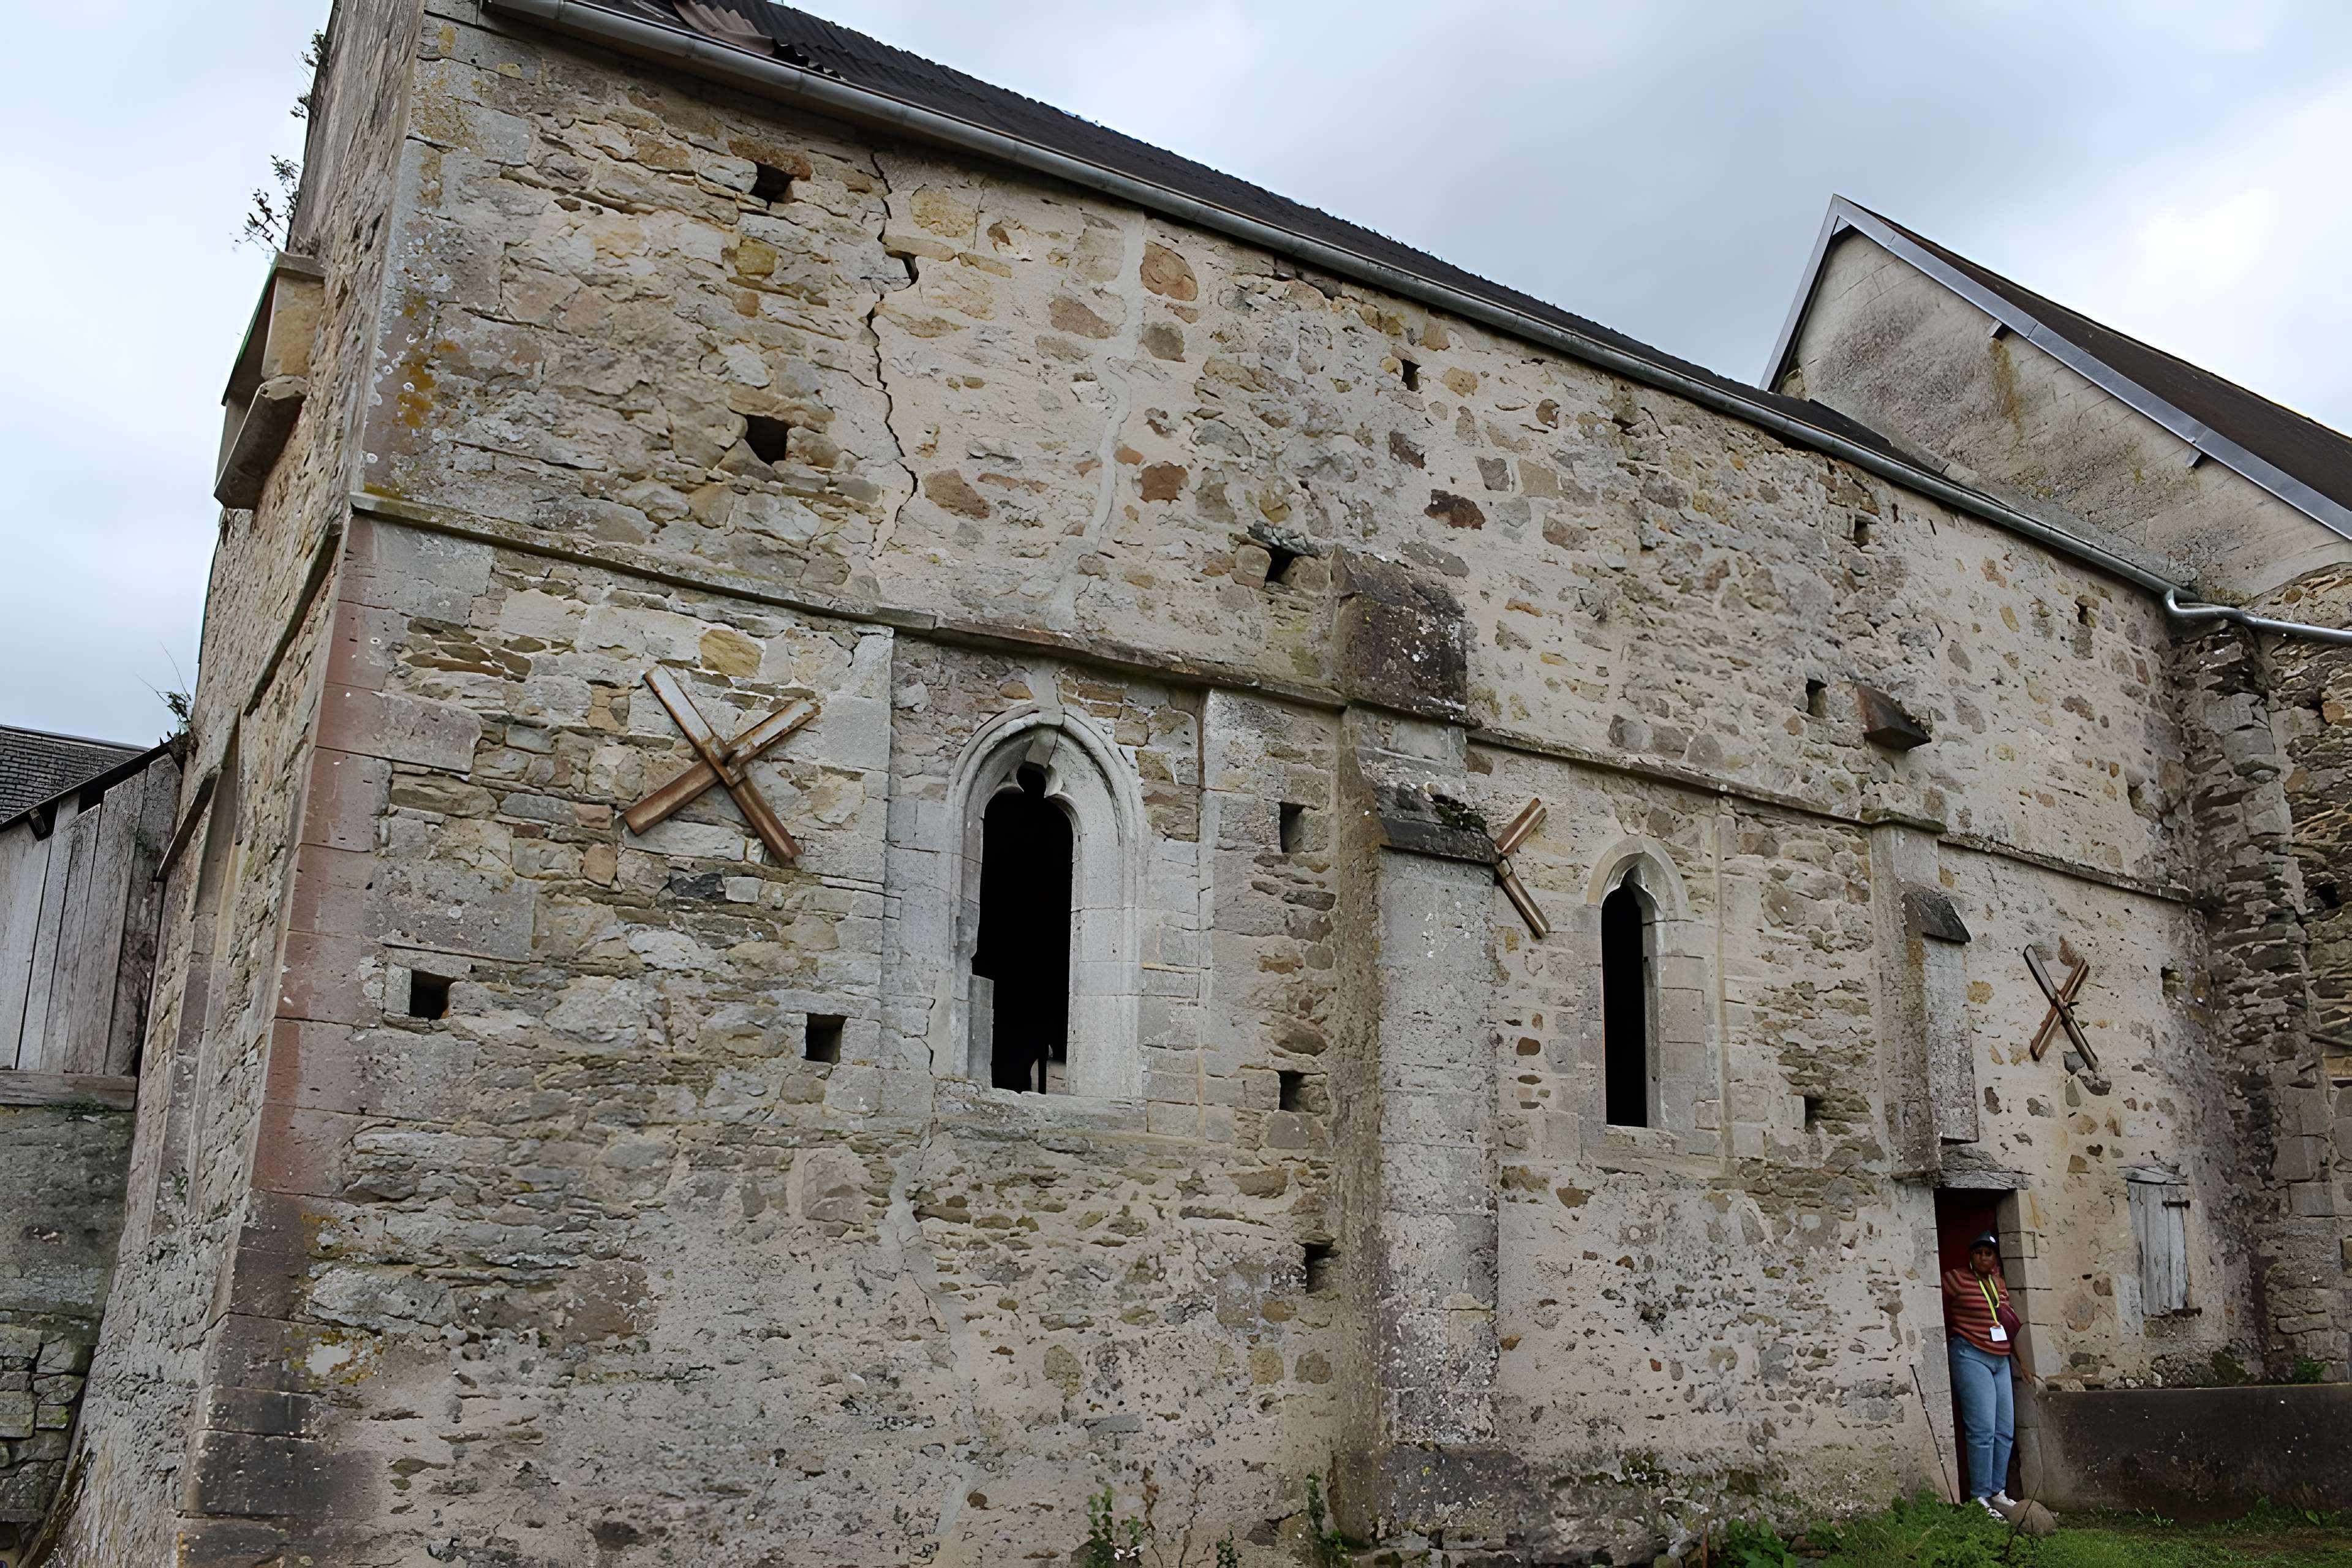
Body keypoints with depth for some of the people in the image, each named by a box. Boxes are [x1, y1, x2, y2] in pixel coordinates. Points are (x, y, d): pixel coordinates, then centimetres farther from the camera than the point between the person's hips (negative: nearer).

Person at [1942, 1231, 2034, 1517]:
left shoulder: (2000, 1283, 13)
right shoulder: (1955, 1279, -6)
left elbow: (2008, 1324, 20)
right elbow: (1942, 1317, 1)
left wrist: (2019, 1360, 20)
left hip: (2001, 1361, 7)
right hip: (1971, 1357, -7)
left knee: (2005, 1431, 7)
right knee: (1983, 1430, -12)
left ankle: (1998, 1492, 15)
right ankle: (1980, 1497, -8)